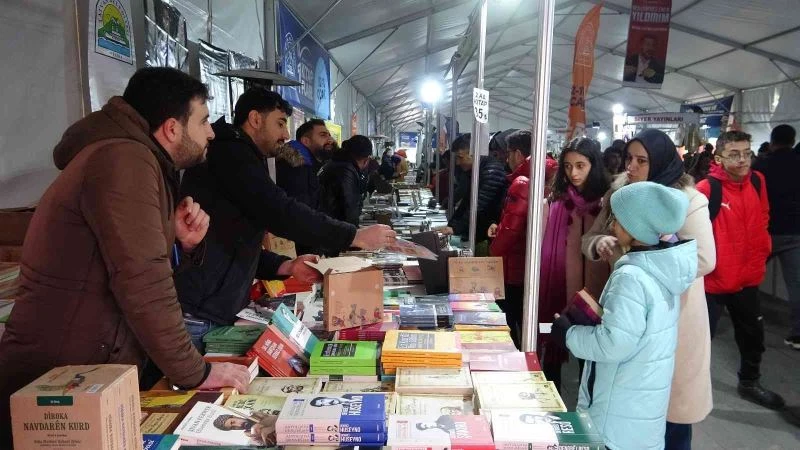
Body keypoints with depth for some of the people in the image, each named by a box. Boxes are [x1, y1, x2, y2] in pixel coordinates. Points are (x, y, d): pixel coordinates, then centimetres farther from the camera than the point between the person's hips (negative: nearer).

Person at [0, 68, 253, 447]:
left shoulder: (134, 161, 12)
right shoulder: (124, 159, -20)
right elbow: (142, 282, -27)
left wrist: (183, 245, -4)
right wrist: (195, 373, -20)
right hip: (60, 386, -9)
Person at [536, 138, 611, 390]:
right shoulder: (553, 204, -1)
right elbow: (539, 251, -2)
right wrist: (535, 293, -5)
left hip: (593, 295, 0)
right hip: (556, 292, 0)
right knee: (551, 355, 9)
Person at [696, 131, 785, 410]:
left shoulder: (757, 182, 0)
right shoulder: (706, 189, -20)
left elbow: (761, 224, 11)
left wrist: (759, 259, 7)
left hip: (747, 278, 7)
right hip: (712, 280, -7)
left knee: (753, 334, 22)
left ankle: (749, 383, 43)